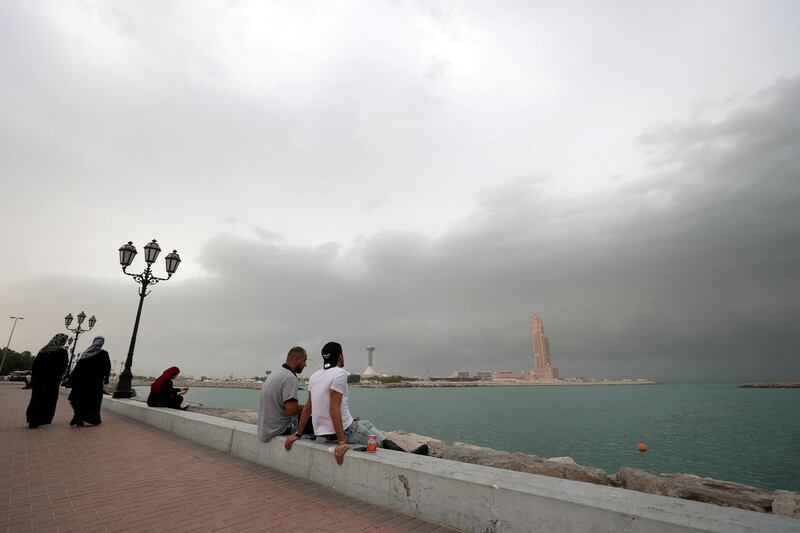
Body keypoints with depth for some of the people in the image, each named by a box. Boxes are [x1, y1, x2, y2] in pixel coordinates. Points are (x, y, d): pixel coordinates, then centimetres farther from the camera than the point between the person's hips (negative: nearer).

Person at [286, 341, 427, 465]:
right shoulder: (340, 373, -18)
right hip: (345, 430, -9)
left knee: (366, 423, 23)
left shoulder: (314, 376, 6)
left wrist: (298, 433, 18)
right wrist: (342, 442, -25)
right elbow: (334, 409, -25)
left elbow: (308, 407, 11)